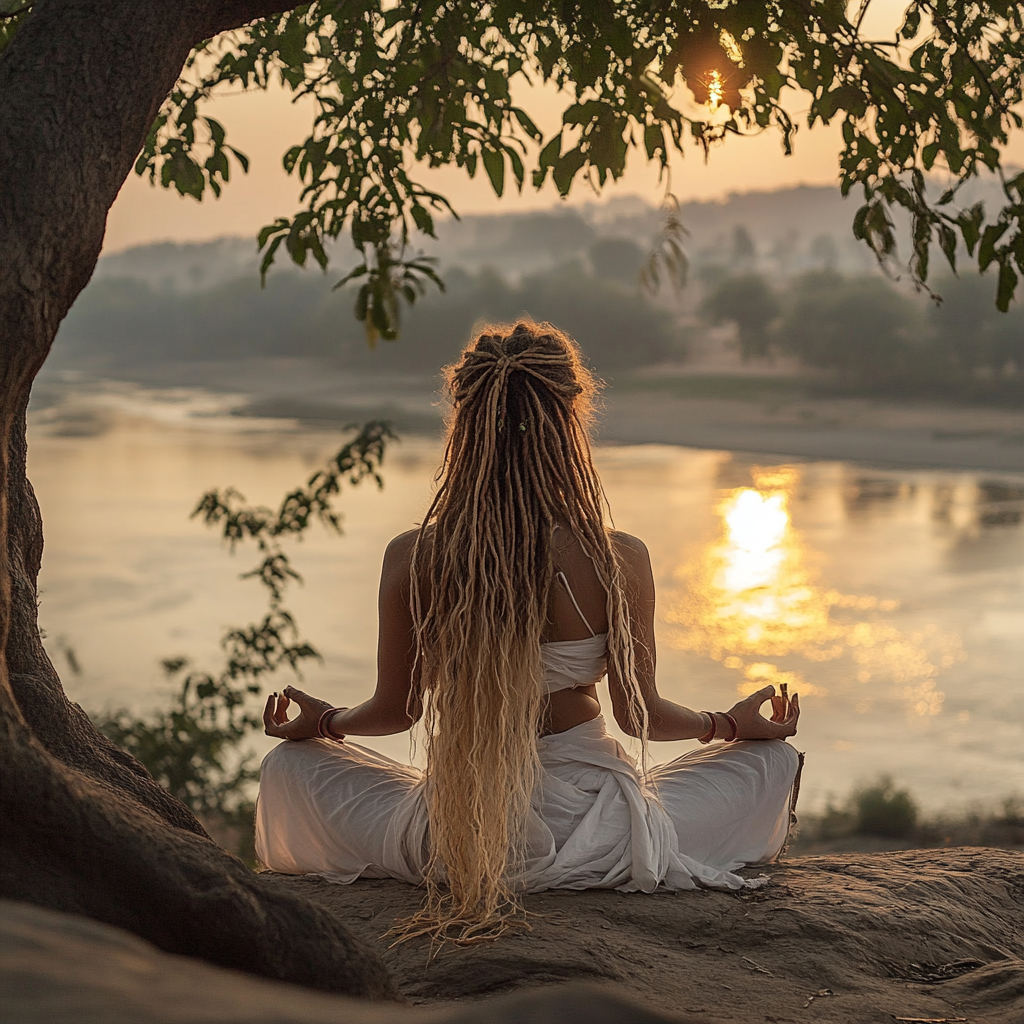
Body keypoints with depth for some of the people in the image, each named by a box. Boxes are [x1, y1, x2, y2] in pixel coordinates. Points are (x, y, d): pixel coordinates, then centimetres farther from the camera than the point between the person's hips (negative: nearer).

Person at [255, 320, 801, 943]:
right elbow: (640, 713, -4)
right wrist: (730, 724, 17)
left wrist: (323, 722, 22)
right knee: (773, 761, 20)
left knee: (289, 766, 25)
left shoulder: (411, 560, -13)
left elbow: (396, 709, 0)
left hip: (450, 838, 1)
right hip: (595, 838, -1)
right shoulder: (619, 562, -16)